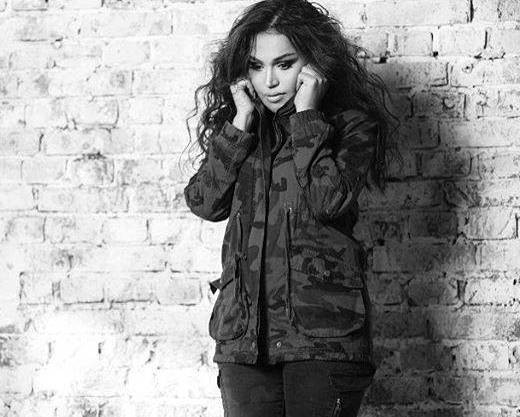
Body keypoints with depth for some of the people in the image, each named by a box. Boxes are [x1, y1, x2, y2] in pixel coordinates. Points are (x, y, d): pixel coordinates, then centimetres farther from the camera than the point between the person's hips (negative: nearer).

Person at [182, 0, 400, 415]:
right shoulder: (241, 127, 16)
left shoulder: (351, 125, 2)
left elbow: (328, 199, -15)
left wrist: (306, 117, -8)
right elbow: (206, 202, 3)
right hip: (244, 330, 4)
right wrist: (241, 123, -2)